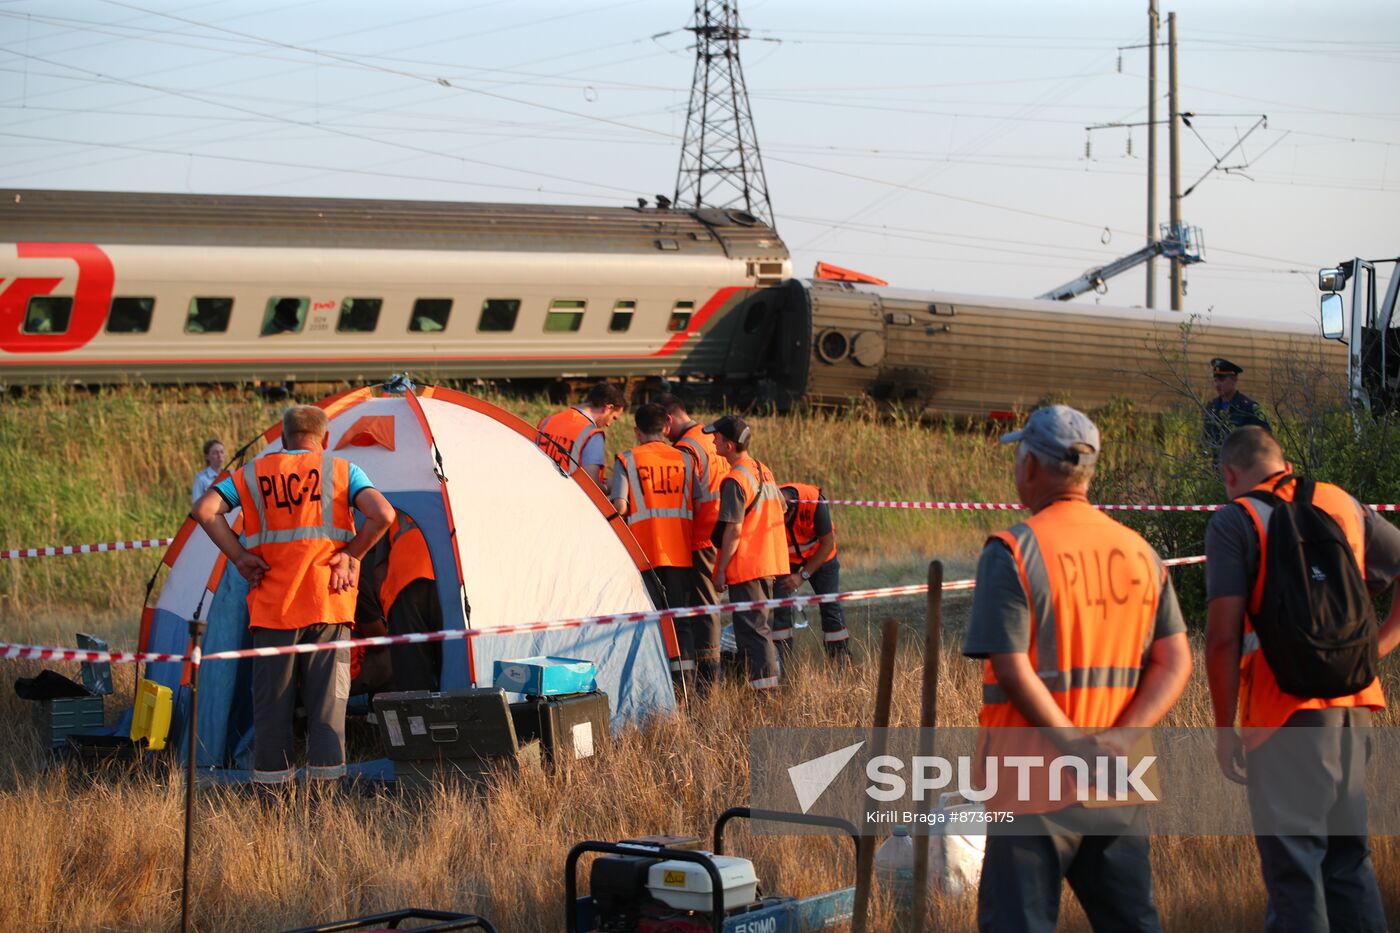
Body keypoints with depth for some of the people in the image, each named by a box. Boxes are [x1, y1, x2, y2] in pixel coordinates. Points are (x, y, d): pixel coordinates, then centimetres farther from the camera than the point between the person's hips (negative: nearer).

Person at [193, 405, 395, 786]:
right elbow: (382, 514, -11)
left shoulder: (253, 474, 9)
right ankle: (325, 770, -1)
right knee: (327, 693, 3)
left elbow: (205, 510, -2)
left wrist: (239, 556, 0)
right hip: (328, 602, -1)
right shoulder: (342, 472, 4)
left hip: (271, 605, 1)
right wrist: (352, 555, -2)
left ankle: (271, 774, 7)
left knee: (271, 695, 6)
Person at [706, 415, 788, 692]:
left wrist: (721, 568, -14)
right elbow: (780, 508, 21)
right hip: (769, 563, 9)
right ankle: (769, 680, 18)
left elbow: (734, 529, -19)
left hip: (745, 566, -9)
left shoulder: (735, 480, -16)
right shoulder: (764, 472, 11)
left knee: (751, 630, -7)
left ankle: (765, 689, -11)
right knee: (758, 625, 16)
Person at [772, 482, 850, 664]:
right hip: (786, 559, 1)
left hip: (820, 555, -1)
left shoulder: (815, 502, -36)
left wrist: (803, 575, -28)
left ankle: (842, 664, 7)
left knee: (831, 607, -1)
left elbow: (828, 543, -24)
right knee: (781, 607, -9)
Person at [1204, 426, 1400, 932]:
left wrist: (1225, 728, -5)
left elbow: (1223, 637, -10)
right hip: (1353, 701, 5)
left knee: (1292, 865, -1)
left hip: (1286, 709, -5)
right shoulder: (1344, 505, 14)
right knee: (1350, 857, 15)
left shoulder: (1235, 521, -3)